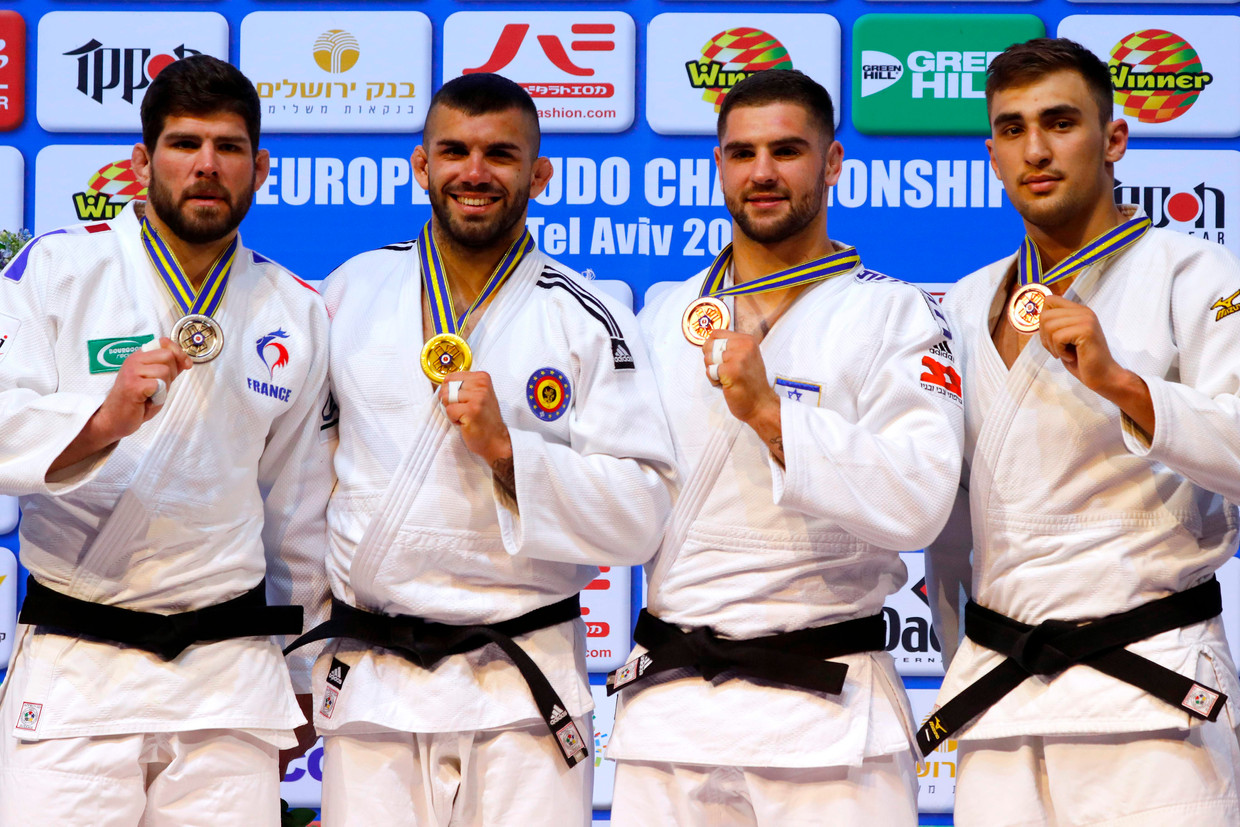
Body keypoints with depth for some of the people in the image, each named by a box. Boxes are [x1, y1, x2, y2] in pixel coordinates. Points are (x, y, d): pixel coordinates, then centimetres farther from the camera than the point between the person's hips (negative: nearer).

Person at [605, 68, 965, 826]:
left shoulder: (895, 316, -2)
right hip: (669, 701, 4)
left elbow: (919, 502, -16)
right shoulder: (665, 317, 14)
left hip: (825, 704, -4)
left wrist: (771, 416, -21)